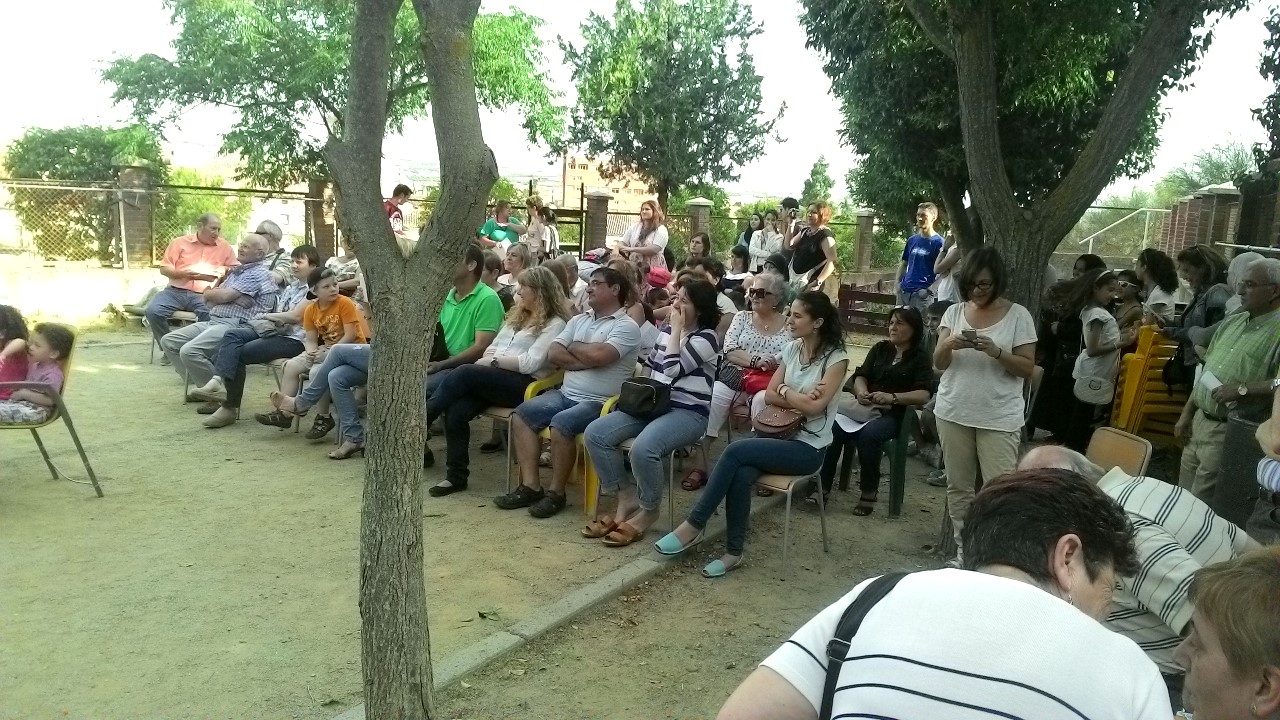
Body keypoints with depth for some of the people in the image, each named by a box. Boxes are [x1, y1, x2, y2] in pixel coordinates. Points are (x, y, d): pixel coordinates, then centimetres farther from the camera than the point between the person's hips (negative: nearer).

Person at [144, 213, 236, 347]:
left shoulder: (224, 246, 13)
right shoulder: (180, 242, 11)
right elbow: (164, 269, 8)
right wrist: (183, 273, -11)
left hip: (204, 294, -1)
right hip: (176, 291, 1)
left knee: (210, 316, -35)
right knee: (152, 311, -24)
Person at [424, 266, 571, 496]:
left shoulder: (555, 323, -2)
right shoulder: (517, 314, 23)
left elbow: (531, 362, -13)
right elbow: (494, 345, 23)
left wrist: (495, 360, -10)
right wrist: (489, 356, 0)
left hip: (524, 384, -7)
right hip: (495, 378, 7)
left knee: (465, 373, -29)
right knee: (455, 411, -21)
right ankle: (456, 477, -11)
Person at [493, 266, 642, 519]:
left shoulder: (627, 326, -6)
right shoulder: (578, 320, 16)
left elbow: (599, 355, -23)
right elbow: (553, 354, 5)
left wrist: (573, 347, -3)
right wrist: (587, 360, -9)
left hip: (600, 403, -7)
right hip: (566, 394, 7)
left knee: (561, 423, -32)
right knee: (522, 414, -11)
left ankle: (556, 492, -15)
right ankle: (530, 486, -10)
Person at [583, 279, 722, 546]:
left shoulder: (706, 338, -8)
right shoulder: (666, 328, 14)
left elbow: (672, 370, -21)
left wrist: (677, 329, -13)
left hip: (688, 412, -8)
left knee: (643, 448, -36)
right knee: (595, 434, -12)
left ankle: (648, 511, -9)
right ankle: (627, 500, -3)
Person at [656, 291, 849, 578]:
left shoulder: (836, 359, -11)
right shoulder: (792, 349, 9)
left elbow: (814, 406, -20)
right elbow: (769, 395, 7)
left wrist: (783, 390, -4)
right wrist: (800, 398, -10)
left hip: (808, 447, -5)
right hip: (781, 434, 5)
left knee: (736, 451, -26)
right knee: (741, 475, -27)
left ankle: (694, 525, -16)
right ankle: (734, 552, -15)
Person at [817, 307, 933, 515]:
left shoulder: (921, 357, 3)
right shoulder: (880, 348, 18)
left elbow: (924, 395, -9)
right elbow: (861, 375, 12)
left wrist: (892, 397, -24)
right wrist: (861, 392, -12)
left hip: (894, 414, -4)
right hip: (866, 407, 4)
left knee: (868, 434, -35)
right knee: (834, 428, -26)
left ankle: (869, 492, -18)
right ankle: (823, 486, -23)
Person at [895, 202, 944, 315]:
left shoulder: (938, 242, -5)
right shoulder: (912, 240, 13)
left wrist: (929, 290, -16)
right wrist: (897, 282, 6)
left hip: (922, 294, -6)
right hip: (904, 291, 6)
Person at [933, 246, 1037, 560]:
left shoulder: (1018, 315, -5)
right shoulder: (955, 311, 4)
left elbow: (1027, 368, -6)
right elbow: (938, 364, 2)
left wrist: (996, 352, -23)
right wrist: (948, 345, -20)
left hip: (999, 418, -3)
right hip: (954, 412, 4)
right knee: (958, 486, 12)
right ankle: (963, 549, 25)